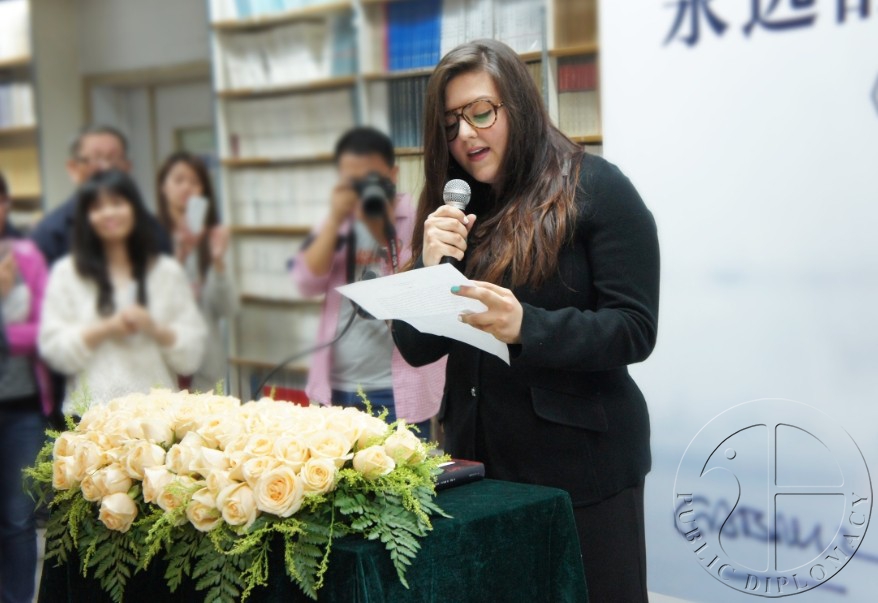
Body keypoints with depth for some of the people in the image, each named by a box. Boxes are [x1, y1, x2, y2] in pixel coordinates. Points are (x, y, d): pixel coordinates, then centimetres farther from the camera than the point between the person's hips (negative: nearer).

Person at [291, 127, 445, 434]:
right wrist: (335, 219, -10)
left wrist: (386, 232, -19)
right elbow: (308, 283, -2)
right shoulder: (338, 223, 11)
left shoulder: (418, 220, -4)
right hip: (336, 388, 5)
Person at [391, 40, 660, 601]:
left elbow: (635, 330, -14)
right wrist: (431, 269, -11)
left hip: (581, 459, -5)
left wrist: (524, 326, -28)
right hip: (477, 454, 5)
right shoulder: (451, 209, 9)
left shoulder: (597, 190, -7)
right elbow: (417, 349, 8)